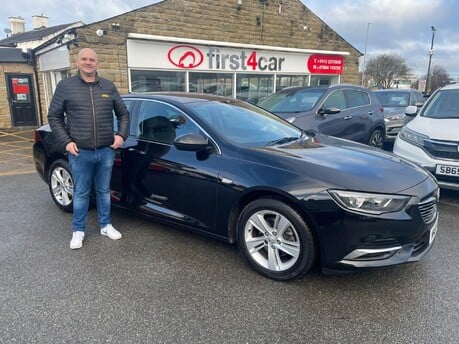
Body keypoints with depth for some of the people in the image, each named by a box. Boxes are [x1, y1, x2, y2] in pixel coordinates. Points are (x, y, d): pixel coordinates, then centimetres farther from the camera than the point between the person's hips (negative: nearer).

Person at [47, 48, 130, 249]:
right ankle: (78, 230, 24)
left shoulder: (109, 87, 7)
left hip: (106, 150, 2)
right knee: (81, 193, 8)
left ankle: (105, 225, 29)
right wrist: (66, 141, -7)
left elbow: (123, 114, 14)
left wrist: (122, 135, -1)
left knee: (104, 191, 14)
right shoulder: (65, 86, 1)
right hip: (80, 152, -2)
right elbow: (54, 117, 4)